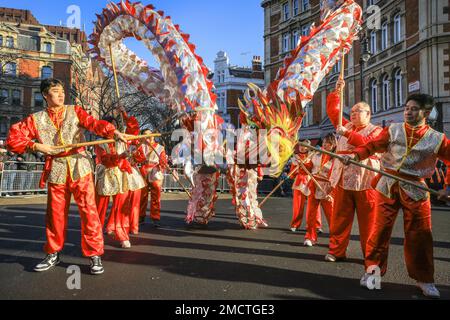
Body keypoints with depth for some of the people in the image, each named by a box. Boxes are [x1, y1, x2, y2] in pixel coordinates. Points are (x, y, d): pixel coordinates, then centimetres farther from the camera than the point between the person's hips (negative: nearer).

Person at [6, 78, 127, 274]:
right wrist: (36, 146, -10)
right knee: (55, 215, 10)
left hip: (80, 168, -1)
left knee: (89, 211, -6)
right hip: (56, 172, 2)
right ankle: (53, 255, 29)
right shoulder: (37, 119, 8)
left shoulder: (75, 111, 6)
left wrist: (114, 131, -31)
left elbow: (94, 123, -12)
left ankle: (94, 255, 3)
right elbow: (13, 138, 5)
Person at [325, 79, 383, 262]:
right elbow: (332, 111, 18)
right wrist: (337, 92, 10)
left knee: (367, 221, 0)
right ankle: (337, 250, 12)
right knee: (339, 218, 5)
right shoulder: (347, 126, 20)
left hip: (365, 182, -5)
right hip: (343, 181, 5)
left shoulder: (375, 130, 3)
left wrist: (347, 133, -21)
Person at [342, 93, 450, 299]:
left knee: (420, 235, 4)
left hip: (415, 190, 0)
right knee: (380, 229, 2)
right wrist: (355, 155, -19)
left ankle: (424, 278, 23)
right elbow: (372, 145, -2)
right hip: (388, 186, 0)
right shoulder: (393, 130, 2)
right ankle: (373, 269, 17)